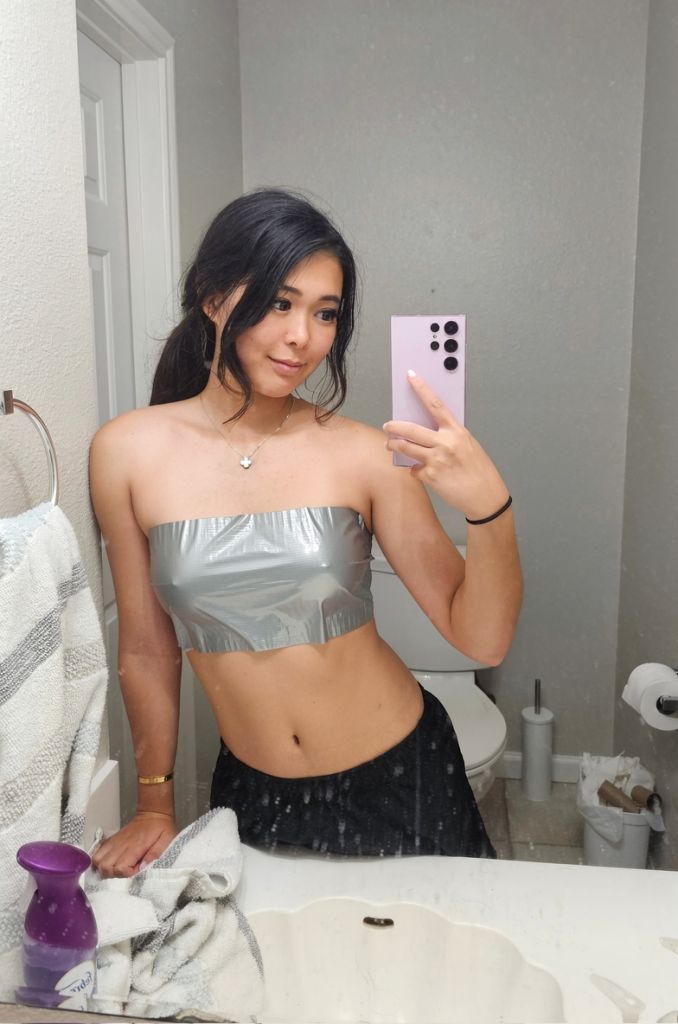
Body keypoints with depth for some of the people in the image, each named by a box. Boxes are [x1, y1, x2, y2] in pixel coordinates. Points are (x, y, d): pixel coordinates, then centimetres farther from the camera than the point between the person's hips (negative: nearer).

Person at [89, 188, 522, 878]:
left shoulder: (365, 454, -15)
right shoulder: (128, 452, -10)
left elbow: (482, 639, -13)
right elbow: (147, 651, 0)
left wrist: (489, 506, -31)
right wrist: (155, 806, 9)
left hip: (399, 777, 0)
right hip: (253, 791, 1)